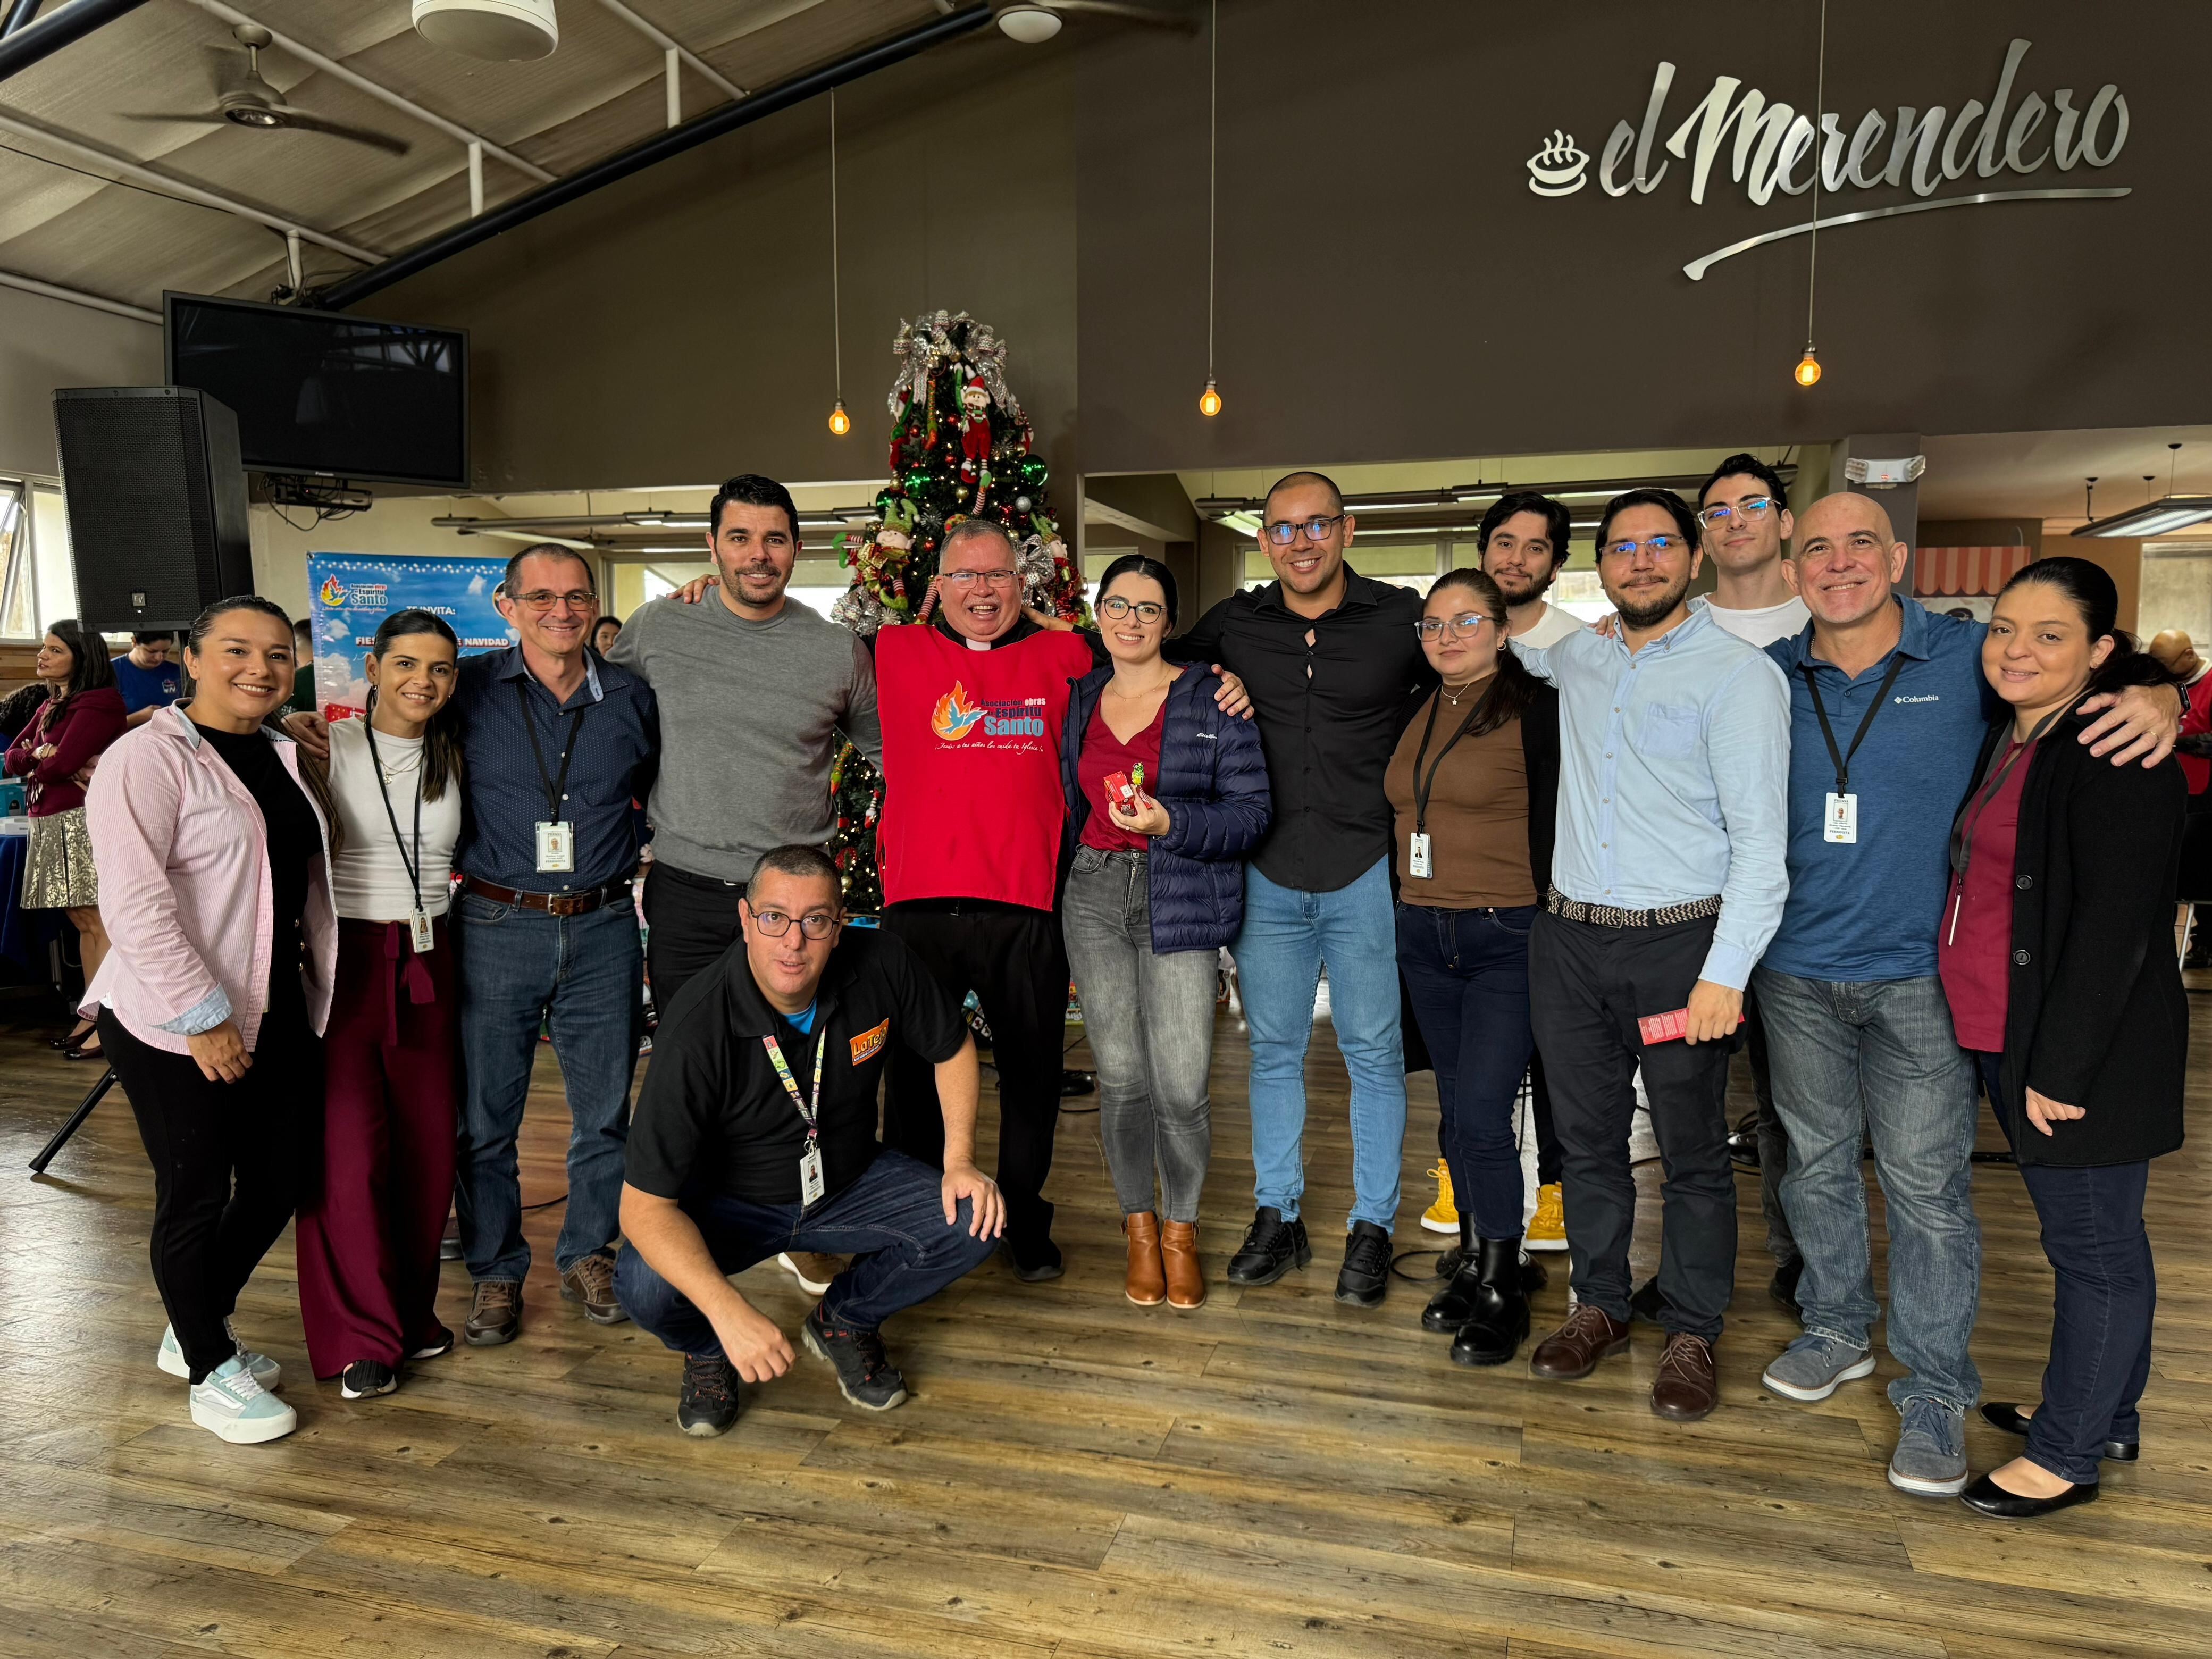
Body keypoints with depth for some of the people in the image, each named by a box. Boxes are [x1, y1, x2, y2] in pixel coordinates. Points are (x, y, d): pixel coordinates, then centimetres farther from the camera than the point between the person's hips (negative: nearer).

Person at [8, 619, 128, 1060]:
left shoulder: (98, 702, -10)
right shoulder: (50, 706, 21)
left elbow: (62, 764, -17)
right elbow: (13, 759, 15)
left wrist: (32, 762, 5)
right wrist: (40, 754, -7)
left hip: (86, 823, -10)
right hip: (51, 826, 10)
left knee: (102, 923, -10)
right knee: (83, 923, 12)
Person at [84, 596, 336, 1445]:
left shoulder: (285, 757, 11)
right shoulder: (148, 758, -12)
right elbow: (134, 902, -20)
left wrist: (319, 984, 15)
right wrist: (203, 1016, -22)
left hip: (281, 1013, 7)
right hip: (176, 1026, -7)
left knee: (279, 1183, 13)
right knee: (196, 1196, 5)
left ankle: (196, 1329, 36)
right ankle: (209, 1372, 24)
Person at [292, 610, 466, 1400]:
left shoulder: (454, 758, 9)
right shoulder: (327, 746, -4)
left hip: (427, 963, 4)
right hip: (342, 958, -4)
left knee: (429, 1143, 7)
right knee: (348, 1149, -4)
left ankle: (411, 1308, 25)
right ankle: (360, 1336, 12)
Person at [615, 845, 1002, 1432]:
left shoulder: (881, 964, -21)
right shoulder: (697, 1030, -31)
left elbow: (952, 1048, 0)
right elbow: (644, 1205, -30)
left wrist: (960, 1159, -12)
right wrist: (729, 1312, -41)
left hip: (850, 1182, 3)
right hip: (724, 1202, -3)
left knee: (975, 1223, -18)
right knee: (646, 1289, -31)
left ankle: (844, 1322, 12)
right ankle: (707, 1350, 9)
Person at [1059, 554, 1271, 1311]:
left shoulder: (1211, 698, -1)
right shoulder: (1079, 699, 12)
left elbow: (1251, 810, -6)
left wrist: (1170, 823, -20)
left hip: (1180, 901, -3)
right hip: (1095, 896, 3)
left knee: (1181, 1086, -6)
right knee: (1121, 1077, 5)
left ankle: (1181, 1230, 18)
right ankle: (1140, 1228, 24)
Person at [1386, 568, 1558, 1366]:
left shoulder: (1536, 709, -7)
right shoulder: (1416, 711, 11)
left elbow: (1557, 825, -8)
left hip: (1506, 939, -6)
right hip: (1423, 933, 6)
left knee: (1481, 1119, -7)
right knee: (1456, 1112, 13)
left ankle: (1501, 1293, 10)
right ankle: (1473, 1264, 27)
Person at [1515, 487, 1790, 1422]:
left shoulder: (1739, 674, -6)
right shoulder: (1579, 659, 10)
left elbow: (1761, 840, -12)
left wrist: (1726, 971, -18)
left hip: (1680, 945, -5)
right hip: (1569, 939, 5)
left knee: (1692, 1154, 4)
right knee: (1586, 1140, 14)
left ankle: (1693, 1336, 21)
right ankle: (1600, 1308, 30)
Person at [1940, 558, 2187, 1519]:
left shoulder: (2117, 758, -16)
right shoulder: (2007, 740, 11)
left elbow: (2116, 926, -20)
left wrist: (2062, 1068, -20)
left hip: (2082, 1051, -9)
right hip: (2006, 1040, 9)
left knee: (2093, 1243, 4)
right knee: (2086, 1235, 20)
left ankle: (2068, 1455, 17)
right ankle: (2106, 1416, 35)